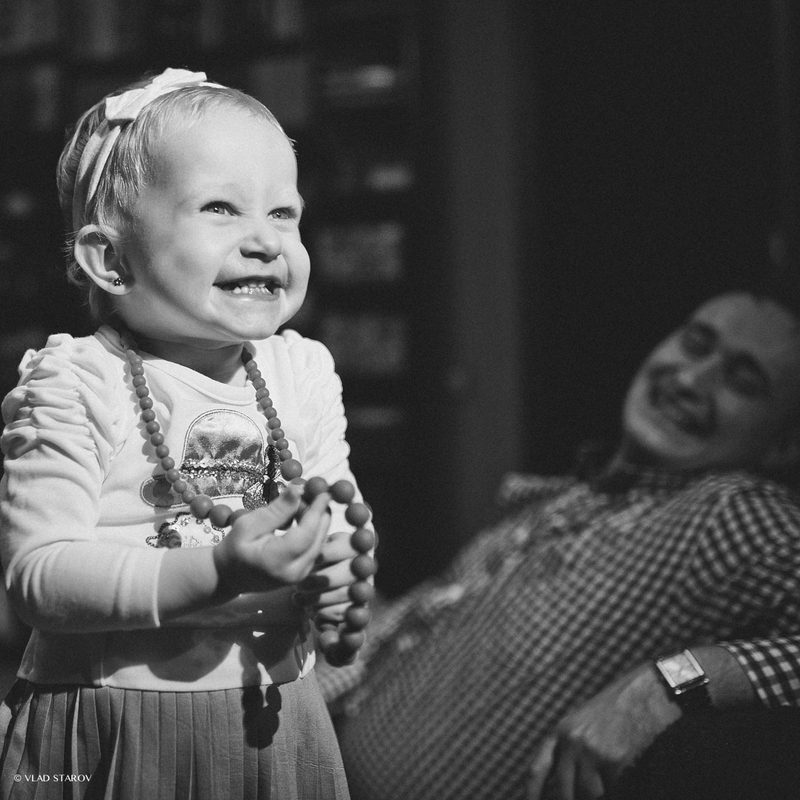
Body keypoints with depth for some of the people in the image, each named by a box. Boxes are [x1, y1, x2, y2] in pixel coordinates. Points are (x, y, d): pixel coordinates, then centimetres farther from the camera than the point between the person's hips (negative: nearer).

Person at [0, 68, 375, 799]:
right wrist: (215, 575, -30)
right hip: (111, 734, -5)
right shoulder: (74, 387, -13)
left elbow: (337, 519, 10)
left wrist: (335, 566, -15)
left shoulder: (302, 372, 4)